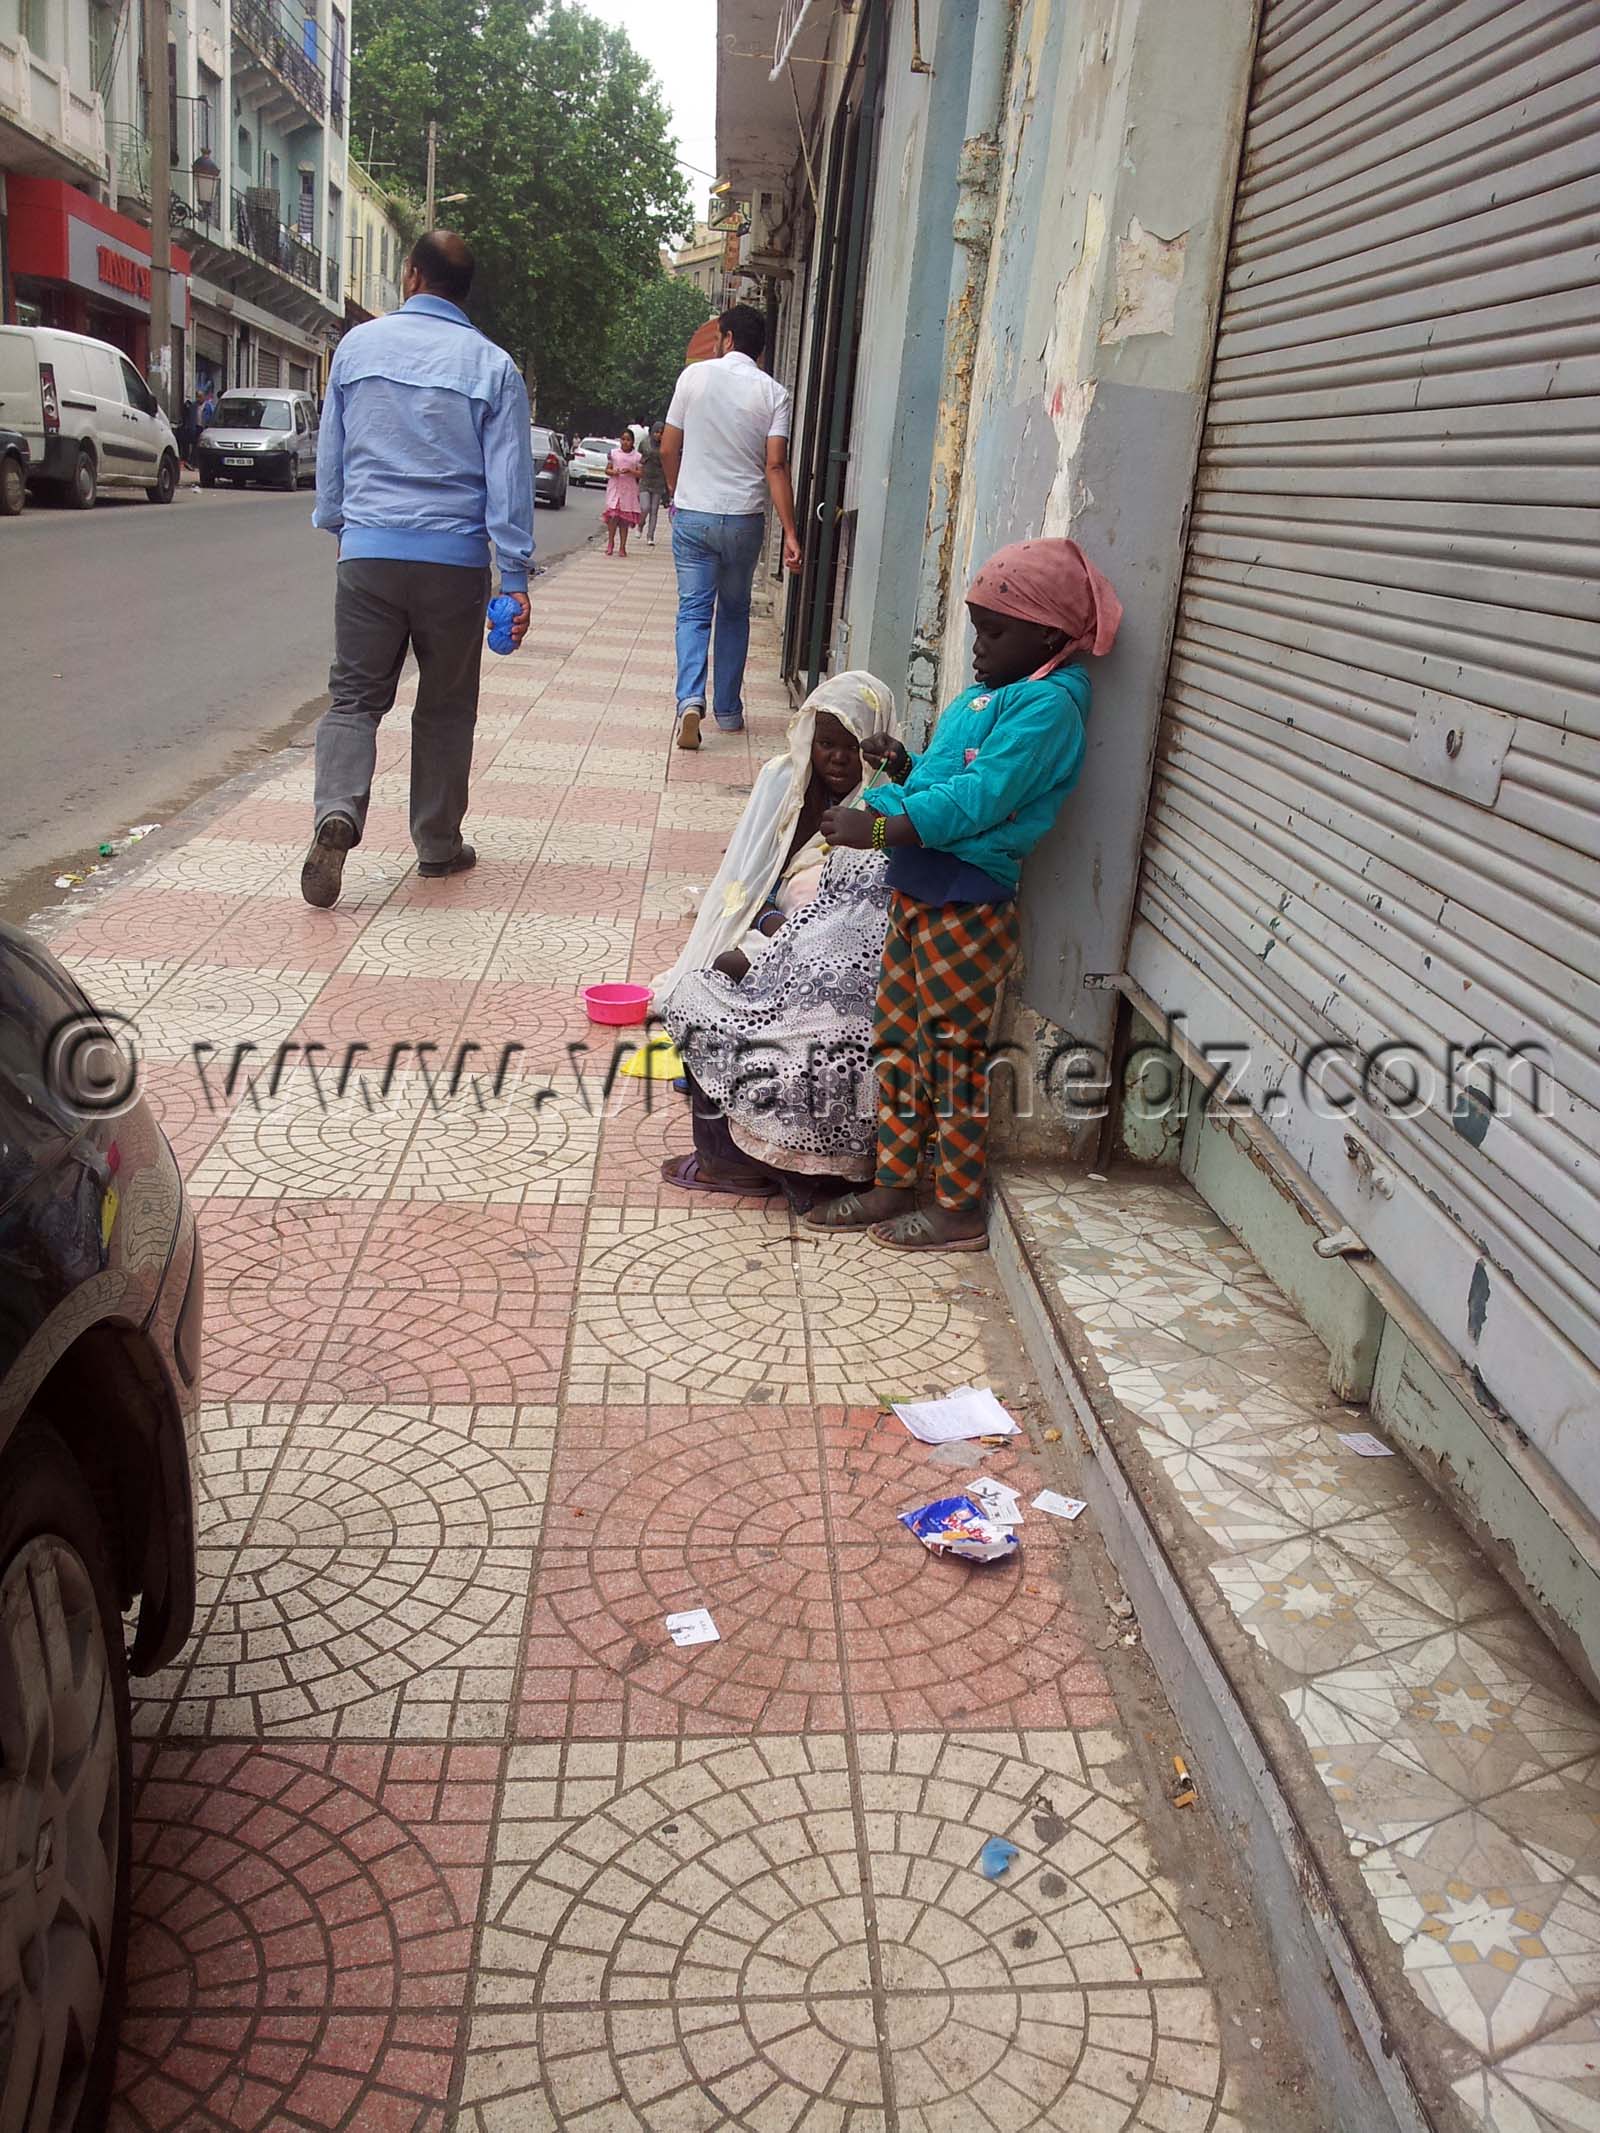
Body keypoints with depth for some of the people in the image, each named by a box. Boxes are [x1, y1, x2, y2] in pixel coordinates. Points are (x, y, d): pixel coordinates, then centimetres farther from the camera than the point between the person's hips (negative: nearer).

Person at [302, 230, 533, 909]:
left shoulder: (357, 345, 5)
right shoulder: (492, 364, 0)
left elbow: (329, 453, 13)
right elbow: (509, 479, -3)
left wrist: (337, 524, 29)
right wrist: (515, 578, -1)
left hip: (368, 553, 1)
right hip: (454, 561, -1)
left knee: (355, 695, 6)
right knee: (446, 706, 11)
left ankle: (338, 809, -19)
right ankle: (438, 845, 19)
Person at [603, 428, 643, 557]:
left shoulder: (637, 456, 4)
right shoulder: (613, 453, 6)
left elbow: (640, 474, 1)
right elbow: (607, 469, 9)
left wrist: (630, 471, -16)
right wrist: (612, 472, -13)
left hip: (629, 490, 0)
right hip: (614, 488, 0)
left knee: (625, 518, 2)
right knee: (613, 515, -8)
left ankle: (623, 547, 7)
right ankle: (610, 543, 6)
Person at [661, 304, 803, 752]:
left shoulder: (695, 375, -1)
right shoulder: (773, 393, -2)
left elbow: (669, 449, 3)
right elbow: (775, 466, -11)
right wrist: (790, 534, -11)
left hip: (693, 515, -1)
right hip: (744, 519, 1)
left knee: (694, 610, 2)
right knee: (734, 612, 15)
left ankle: (690, 699, -20)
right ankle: (728, 711, 19)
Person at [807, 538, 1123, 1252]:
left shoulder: (1047, 705, -15)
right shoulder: (984, 696, 16)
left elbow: (977, 800, -24)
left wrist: (877, 828, -25)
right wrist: (906, 770, 3)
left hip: (966, 906, -10)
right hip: (917, 891, 10)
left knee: (955, 1052, 1)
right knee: (896, 1038, 15)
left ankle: (961, 1209, 15)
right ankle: (893, 1186, 27)